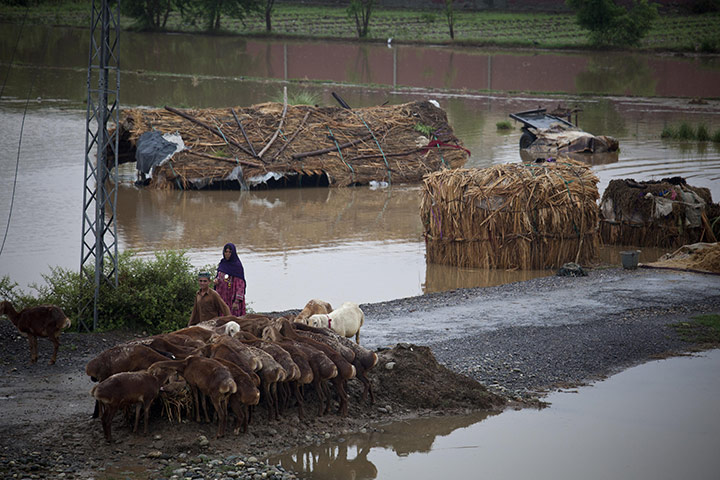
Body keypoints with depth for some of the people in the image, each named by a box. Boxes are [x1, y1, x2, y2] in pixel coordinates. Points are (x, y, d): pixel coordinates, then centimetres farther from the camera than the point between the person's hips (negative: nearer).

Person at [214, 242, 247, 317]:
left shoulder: (237, 265, -10)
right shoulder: (222, 263, 9)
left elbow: (240, 284, -13)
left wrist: (237, 301, -20)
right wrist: (216, 280, -2)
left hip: (232, 297, -6)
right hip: (221, 296, 6)